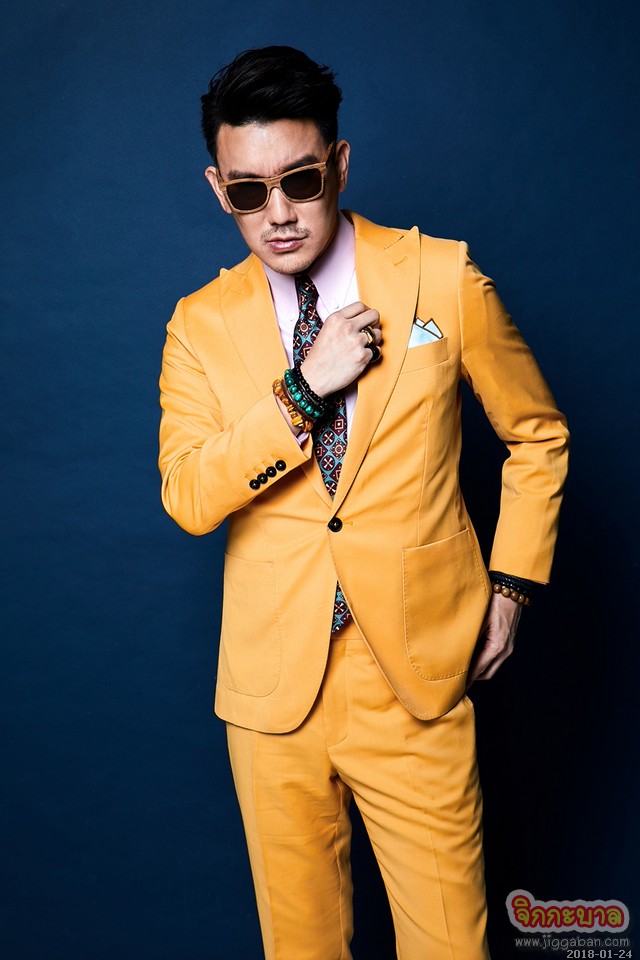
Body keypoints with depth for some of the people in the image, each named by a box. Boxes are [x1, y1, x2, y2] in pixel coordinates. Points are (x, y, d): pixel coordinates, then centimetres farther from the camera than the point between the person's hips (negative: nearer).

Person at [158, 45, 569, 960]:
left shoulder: (443, 278, -3)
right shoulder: (202, 324, 1)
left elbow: (538, 434, 7)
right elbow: (186, 497, -8)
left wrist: (512, 582, 4)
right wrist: (303, 389, -18)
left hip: (418, 682, -1)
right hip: (273, 689, 2)